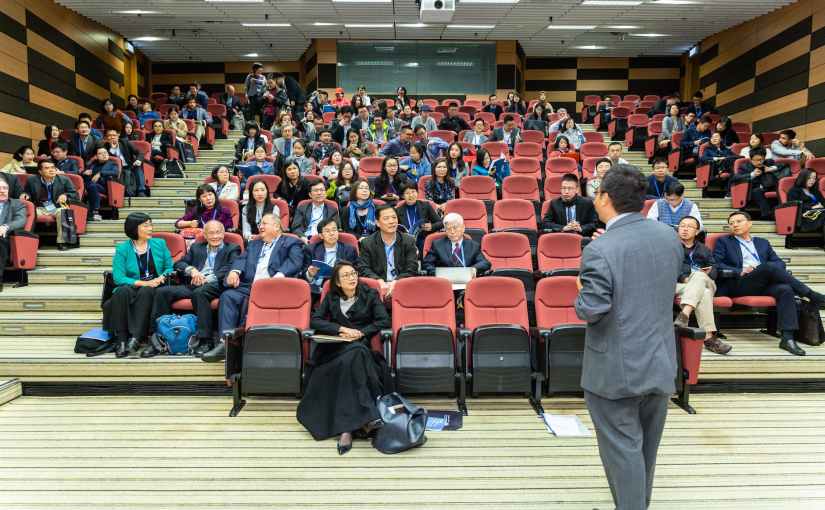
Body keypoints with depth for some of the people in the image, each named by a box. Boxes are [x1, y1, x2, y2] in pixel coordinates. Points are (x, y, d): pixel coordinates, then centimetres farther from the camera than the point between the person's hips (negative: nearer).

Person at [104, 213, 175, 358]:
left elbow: (170, 268, 10)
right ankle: (121, 340, -33)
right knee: (122, 291, -34)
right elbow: (118, 278, -7)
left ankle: (136, 338, -38)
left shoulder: (159, 244, 10)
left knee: (146, 291, -34)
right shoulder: (122, 249, 3)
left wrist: (162, 277, -12)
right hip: (132, 287, 0)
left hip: (153, 289, 1)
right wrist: (142, 282, -18)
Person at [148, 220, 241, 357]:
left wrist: (208, 278, -18)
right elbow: (178, 264, 17)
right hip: (192, 285, 5)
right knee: (162, 292, -17)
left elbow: (230, 268, -5)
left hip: (214, 286, -5)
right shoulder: (196, 247, 27)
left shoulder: (232, 249, 13)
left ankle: (206, 340, -33)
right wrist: (191, 270, -6)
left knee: (199, 292, -37)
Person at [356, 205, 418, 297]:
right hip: (377, 287, 0)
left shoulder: (409, 241, 9)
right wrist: (380, 281, -19)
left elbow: (412, 269, 1)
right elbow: (363, 269, 1)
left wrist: (395, 282, -17)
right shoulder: (367, 243, 9)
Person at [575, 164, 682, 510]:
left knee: (623, 449, 7)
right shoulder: (669, 236, -1)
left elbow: (590, 311, -22)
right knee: (646, 448, 22)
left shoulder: (600, 251, -23)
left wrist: (582, 293, -3)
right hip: (661, 363, 7)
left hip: (616, 369, -7)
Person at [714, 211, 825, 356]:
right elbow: (716, 265, 2)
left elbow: (780, 263, 17)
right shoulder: (724, 242, 17)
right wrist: (740, 271, -12)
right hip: (737, 285, -4)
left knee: (785, 289, -30)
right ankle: (812, 296, -22)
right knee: (770, 267, -29)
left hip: (763, 284, 4)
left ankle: (787, 337, -35)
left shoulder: (762, 242, 28)